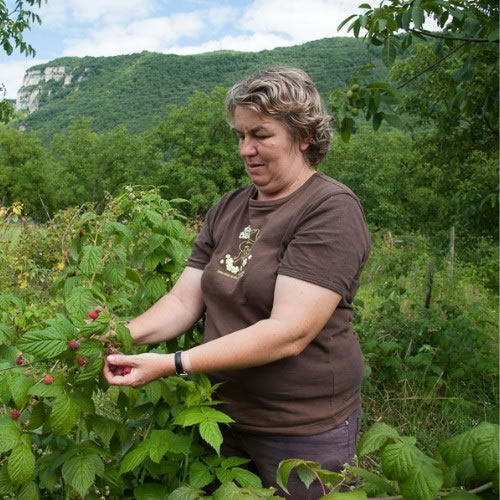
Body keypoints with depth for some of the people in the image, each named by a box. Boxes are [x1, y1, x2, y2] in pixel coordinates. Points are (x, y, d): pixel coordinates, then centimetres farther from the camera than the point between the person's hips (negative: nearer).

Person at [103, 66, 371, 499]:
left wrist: (171, 365, -30)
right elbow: (184, 300, 0)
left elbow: (289, 332, -26)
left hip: (304, 431, -5)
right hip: (225, 415, 6)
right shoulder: (227, 210, 4)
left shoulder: (332, 210, -17)